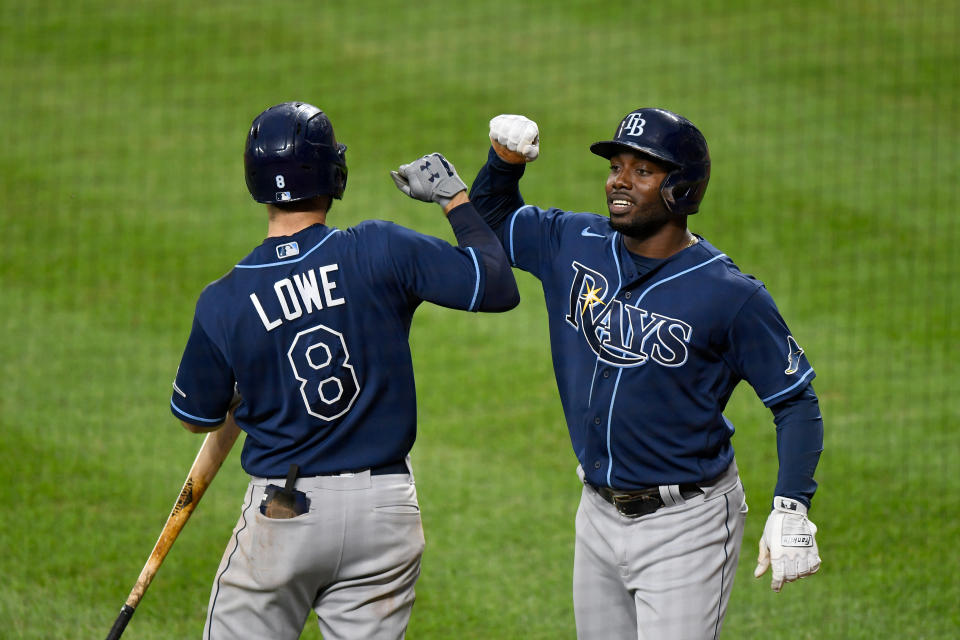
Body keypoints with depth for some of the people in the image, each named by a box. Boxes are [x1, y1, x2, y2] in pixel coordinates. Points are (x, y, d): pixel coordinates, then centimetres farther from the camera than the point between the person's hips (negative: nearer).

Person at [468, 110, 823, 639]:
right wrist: (504, 160, -5)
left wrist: (791, 507, -22)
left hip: (685, 524, -6)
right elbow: (490, 218, 17)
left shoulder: (730, 295, -16)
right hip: (599, 513, 6)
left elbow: (796, 401, -11)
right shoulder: (575, 245, 0)